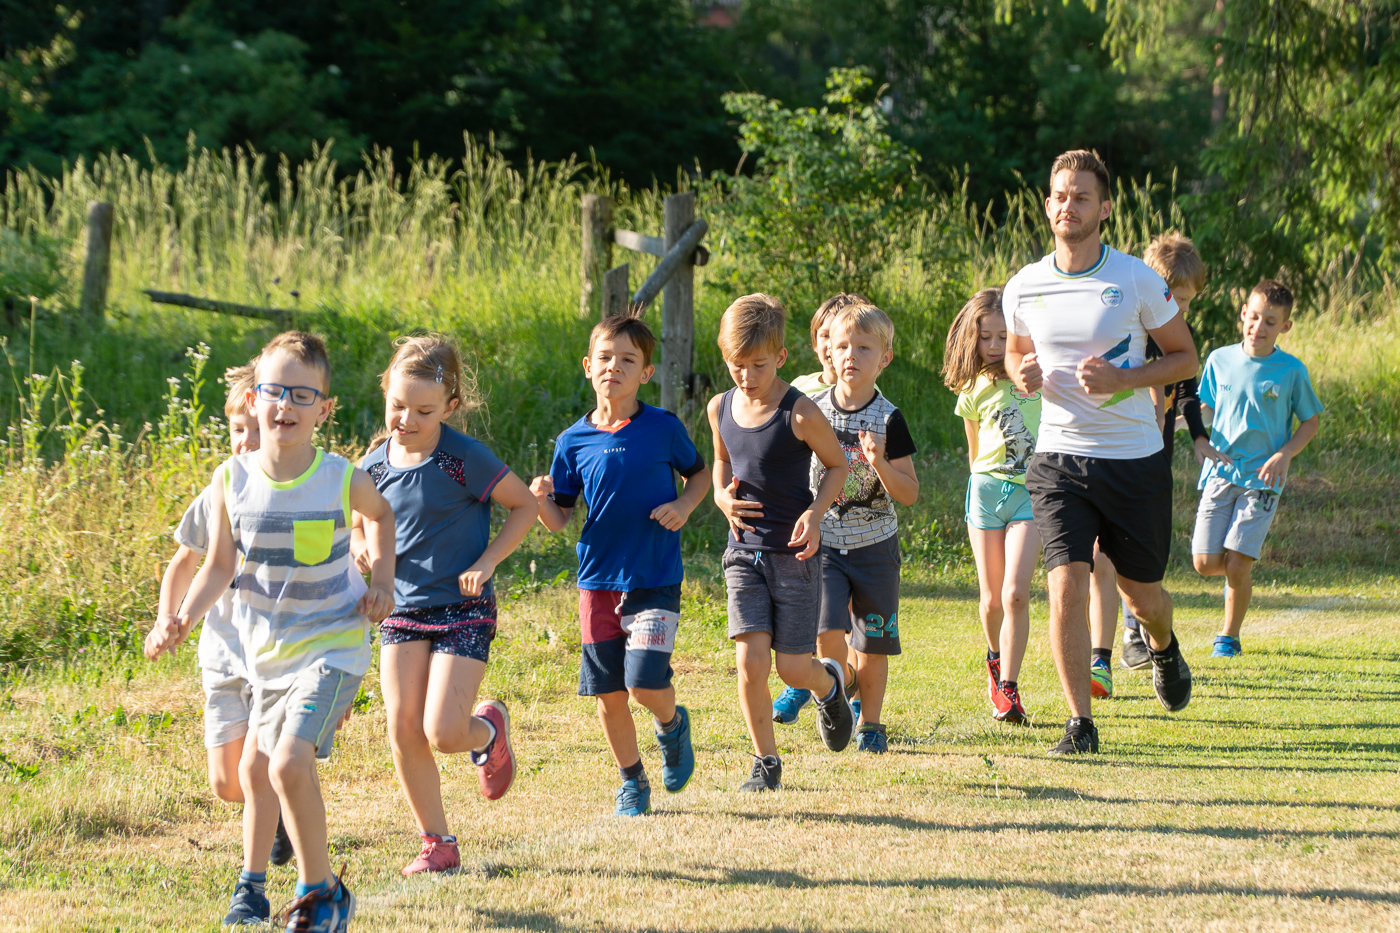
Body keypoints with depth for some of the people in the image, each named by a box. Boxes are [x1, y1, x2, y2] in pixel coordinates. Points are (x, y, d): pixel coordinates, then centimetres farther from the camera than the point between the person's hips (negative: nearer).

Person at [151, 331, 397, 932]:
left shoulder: (343, 480, -14)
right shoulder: (231, 481, -10)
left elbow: (380, 514, 11)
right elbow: (219, 567, -1)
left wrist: (382, 577, -1)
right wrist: (185, 617, -17)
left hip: (331, 642, -5)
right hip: (264, 650, 5)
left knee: (290, 760, -23)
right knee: (254, 772, 15)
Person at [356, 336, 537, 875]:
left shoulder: (464, 460, -13)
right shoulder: (375, 466, 2)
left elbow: (525, 506, -3)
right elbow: (359, 525, 19)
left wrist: (486, 562, -13)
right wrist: (361, 548, -5)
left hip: (463, 612, -5)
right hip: (402, 609, 5)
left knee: (443, 733, -14)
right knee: (403, 732, -4)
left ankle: (489, 729, 23)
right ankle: (437, 844, 10)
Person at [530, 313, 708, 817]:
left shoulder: (664, 429, -4)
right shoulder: (573, 441, 1)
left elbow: (699, 473, 13)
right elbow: (559, 519, 5)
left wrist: (683, 506, -7)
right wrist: (540, 499, -16)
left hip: (655, 579, -2)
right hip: (598, 579, 3)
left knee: (645, 683, -14)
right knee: (608, 694, 5)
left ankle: (672, 723, 21)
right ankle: (632, 780, 25)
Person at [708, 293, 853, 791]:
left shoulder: (800, 414, -13)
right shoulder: (721, 408, 2)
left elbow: (837, 465, 0)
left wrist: (815, 512, -16)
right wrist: (723, 496, 0)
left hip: (793, 553, -3)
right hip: (744, 551, 3)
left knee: (792, 666, -1)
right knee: (751, 662, -10)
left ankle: (829, 684, 36)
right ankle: (765, 762, 6)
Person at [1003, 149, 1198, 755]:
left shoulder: (1137, 280, -7)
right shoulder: (1024, 288, 2)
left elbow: (1185, 357, 1)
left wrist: (1122, 379, -16)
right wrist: (1020, 373, -5)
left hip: (1135, 460, -1)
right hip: (1059, 460, 1)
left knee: (1141, 593, 11)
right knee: (1066, 586, -15)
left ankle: (1164, 648, 48)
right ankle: (1080, 723, -6)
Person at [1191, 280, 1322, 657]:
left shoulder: (1292, 371, -3)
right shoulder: (1219, 360, 4)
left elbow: (1311, 421, 6)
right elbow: (1203, 407, 16)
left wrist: (1285, 453, -9)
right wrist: (1200, 441, -3)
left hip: (1262, 479, -3)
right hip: (1220, 474, 3)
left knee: (1235, 565, -10)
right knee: (1205, 562, -5)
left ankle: (1229, 637, 10)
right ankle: (1241, 575, 31)